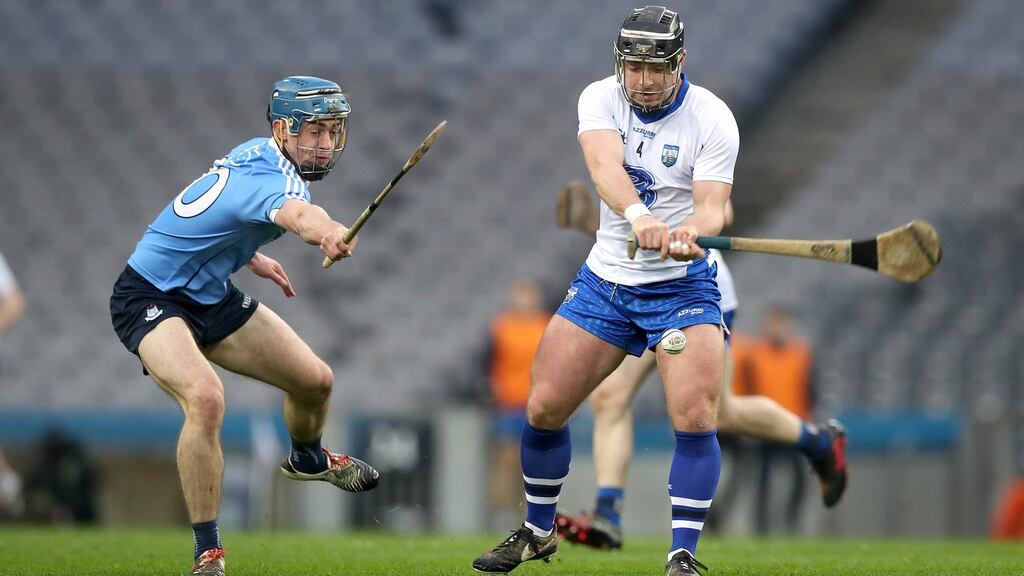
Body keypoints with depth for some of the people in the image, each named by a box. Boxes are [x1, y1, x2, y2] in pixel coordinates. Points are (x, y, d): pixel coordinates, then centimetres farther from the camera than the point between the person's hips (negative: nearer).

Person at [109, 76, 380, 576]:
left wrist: (252, 258, 18)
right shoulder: (270, 179, -31)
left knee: (315, 380, 14)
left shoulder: (259, 155, -1)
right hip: (149, 298, -10)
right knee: (205, 397, -36)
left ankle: (307, 459, 50)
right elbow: (297, 213, -59)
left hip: (211, 294, 10)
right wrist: (327, 232, -79)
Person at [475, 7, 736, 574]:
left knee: (694, 417, -19)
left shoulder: (711, 118, -13)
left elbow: (712, 206, -22)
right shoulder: (601, 99, -8)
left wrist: (690, 234, -47)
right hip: (603, 280, 3)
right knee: (544, 406, 1)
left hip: (682, 286, -3)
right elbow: (604, 165, -29)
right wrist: (639, 217, -50)